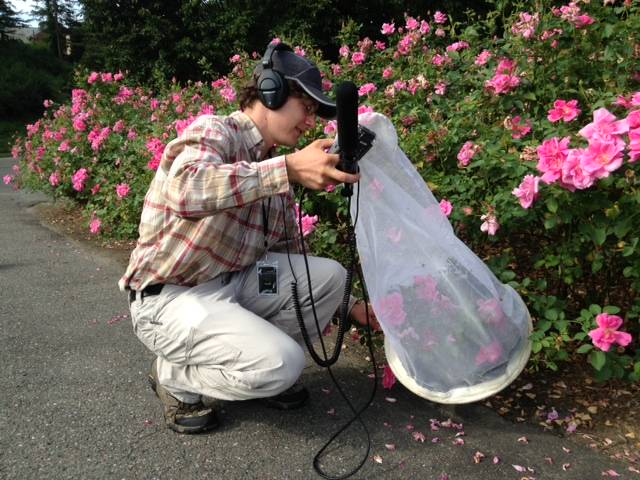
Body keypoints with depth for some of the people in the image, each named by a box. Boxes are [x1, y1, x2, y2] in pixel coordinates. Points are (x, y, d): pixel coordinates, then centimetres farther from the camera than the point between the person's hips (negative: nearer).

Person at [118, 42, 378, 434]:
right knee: (283, 362, -24)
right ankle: (176, 377, 3)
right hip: (170, 296, -7)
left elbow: (290, 258, 14)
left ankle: (269, 368, 10)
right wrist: (288, 169, -42)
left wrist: (350, 306, 9)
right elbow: (186, 190, -38)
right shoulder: (213, 131, -14)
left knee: (330, 275, -9)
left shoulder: (276, 167, 9)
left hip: (233, 283, 7)